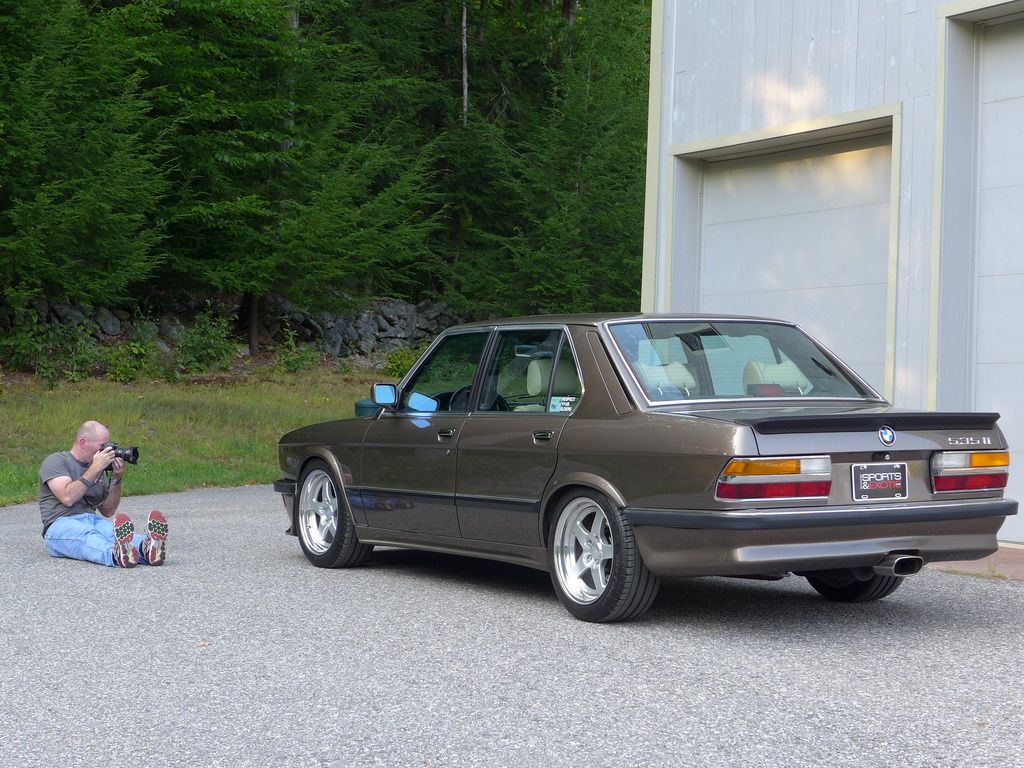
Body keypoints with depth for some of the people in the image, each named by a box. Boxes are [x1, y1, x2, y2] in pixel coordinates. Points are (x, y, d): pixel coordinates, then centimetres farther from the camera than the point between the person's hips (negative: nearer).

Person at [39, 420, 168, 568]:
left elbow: (108, 511, 19)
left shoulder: (98, 470, 23)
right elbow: (68, 498, -14)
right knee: (88, 536, -41)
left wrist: (116, 479, 6)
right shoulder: (56, 461, 3)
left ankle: (148, 548, -66)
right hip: (62, 524, -5)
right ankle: (116, 554, -75)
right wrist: (94, 469, -12)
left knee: (120, 532, -32)